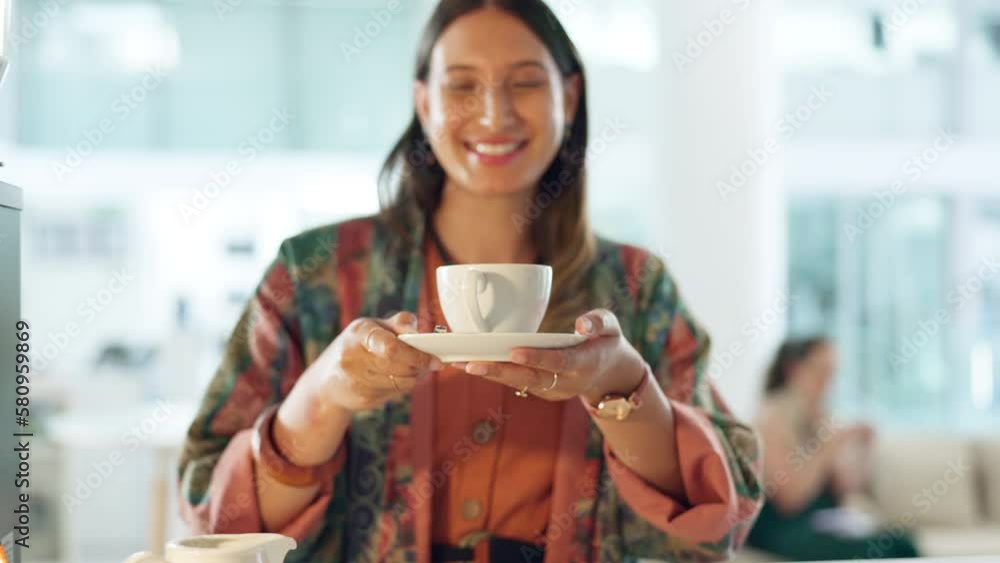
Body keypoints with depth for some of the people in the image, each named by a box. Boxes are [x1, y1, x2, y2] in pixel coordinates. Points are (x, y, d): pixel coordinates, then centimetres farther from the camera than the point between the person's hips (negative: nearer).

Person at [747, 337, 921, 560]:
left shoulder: (824, 420, 12)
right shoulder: (773, 419, -8)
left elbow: (845, 490, 11)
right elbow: (789, 500, -15)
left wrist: (863, 448, -3)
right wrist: (828, 449, -17)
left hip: (825, 523, 7)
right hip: (782, 530, -7)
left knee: (901, 543, -18)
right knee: (873, 550, -26)